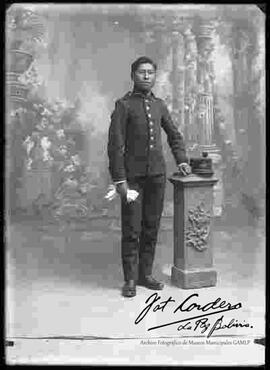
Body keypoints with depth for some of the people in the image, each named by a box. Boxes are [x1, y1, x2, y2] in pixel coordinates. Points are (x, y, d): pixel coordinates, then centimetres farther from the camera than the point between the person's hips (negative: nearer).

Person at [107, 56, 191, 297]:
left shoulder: (159, 105, 12)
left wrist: (181, 160, 12)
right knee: (131, 230, -1)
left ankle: (146, 274, 20)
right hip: (133, 176, -5)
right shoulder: (124, 105, -4)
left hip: (157, 175, 5)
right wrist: (119, 179, -14)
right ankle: (130, 280, 9)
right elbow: (115, 144, -9)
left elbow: (174, 135, 25)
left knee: (151, 228, 9)